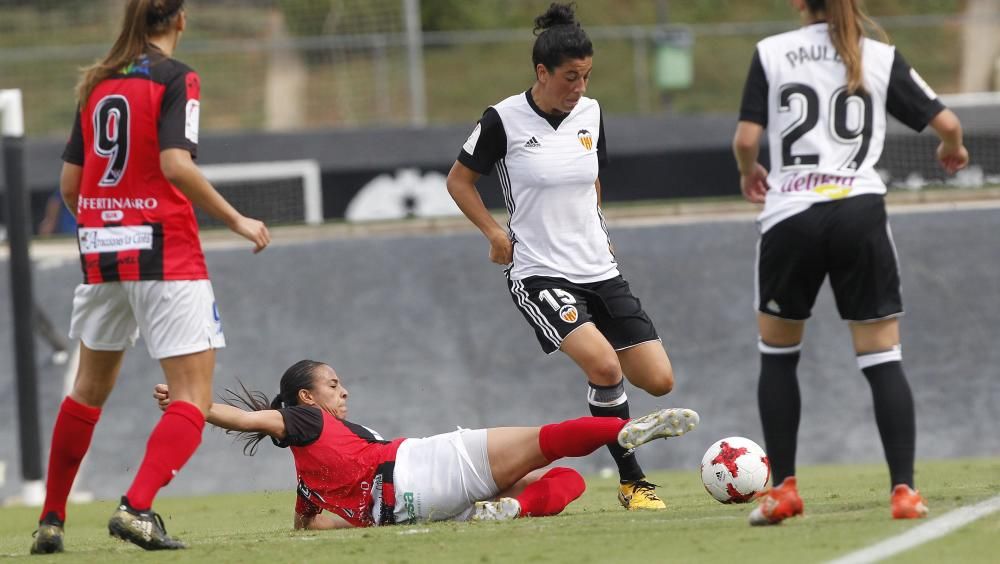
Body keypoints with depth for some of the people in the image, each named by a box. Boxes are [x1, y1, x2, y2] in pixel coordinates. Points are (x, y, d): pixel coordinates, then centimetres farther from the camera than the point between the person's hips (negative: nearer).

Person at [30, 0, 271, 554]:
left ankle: (50, 520, 25)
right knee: (194, 394, -5)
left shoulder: (96, 84, 10)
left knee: (90, 385, 22)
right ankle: (136, 507, -23)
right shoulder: (176, 78, -7)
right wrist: (237, 221, -12)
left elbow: (69, 182, 10)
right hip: (163, 250, -6)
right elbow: (175, 164, -20)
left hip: (101, 252, 6)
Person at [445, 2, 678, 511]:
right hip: (539, 276, -6)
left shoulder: (589, 113, 6)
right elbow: (459, 181, 2)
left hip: (599, 271, 6)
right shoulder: (504, 119, -10)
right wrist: (496, 234, -7)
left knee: (659, 381, -3)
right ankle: (633, 482, -14)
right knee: (604, 365, -27)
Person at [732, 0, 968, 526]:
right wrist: (953, 148, 29)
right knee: (882, 356, 4)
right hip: (859, 214, 0)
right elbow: (946, 122, 5)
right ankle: (904, 489, -7)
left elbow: (745, 138, -3)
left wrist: (749, 172, 20)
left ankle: (782, 489, 16)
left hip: (789, 215, 0)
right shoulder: (881, 58, 5)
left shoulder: (771, 53, 2)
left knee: (778, 351, 18)